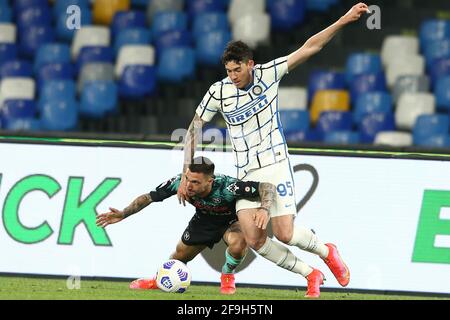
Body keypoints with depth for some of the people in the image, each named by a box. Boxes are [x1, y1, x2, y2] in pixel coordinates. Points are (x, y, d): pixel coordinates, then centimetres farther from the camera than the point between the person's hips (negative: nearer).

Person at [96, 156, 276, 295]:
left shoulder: (226, 187, -43)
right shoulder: (180, 183, -32)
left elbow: (267, 187, -40)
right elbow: (149, 197, -18)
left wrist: (264, 209, -59)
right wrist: (123, 214, -28)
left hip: (231, 219, -4)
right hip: (204, 218, 4)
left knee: (239, 242, -35)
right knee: (180, 256, 13)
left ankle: (227, 276, -2)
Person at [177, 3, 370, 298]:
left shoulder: (269, 73, -7)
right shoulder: (219, 92, -5)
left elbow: (309, 48, -6)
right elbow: (194, 129, 4)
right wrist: (186, 174, 0)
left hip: (276, 165, -2)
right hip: (246, 173, 2)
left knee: (285, 234, -10)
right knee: (254, 239, -12)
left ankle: (327, 252, 22)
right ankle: (311, 275, 6)